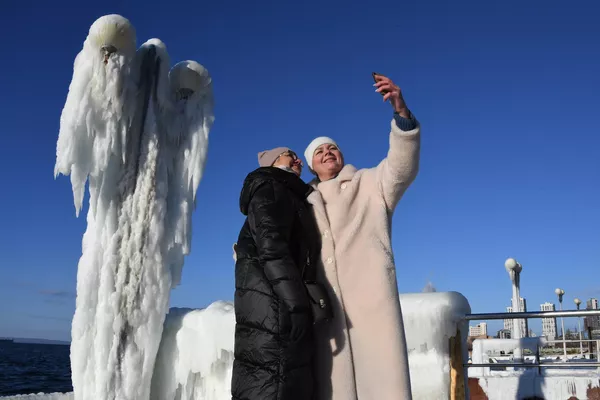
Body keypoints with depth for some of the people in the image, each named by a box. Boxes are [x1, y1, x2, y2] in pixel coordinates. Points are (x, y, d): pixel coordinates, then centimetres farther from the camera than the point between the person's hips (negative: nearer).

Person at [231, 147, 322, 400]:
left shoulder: (291, 199, 31)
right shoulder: (270, 188, 3)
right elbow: (270, 246, -14)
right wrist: (296, 301, -24)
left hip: (278, 306, 10)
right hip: (272, 304, -10)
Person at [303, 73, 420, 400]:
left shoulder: (370, 184, 17)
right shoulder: (306, 204, 25)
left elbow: (402, 165, -2)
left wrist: (401, 110, -17)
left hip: (371, 299, -2)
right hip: (324, 306, 2)